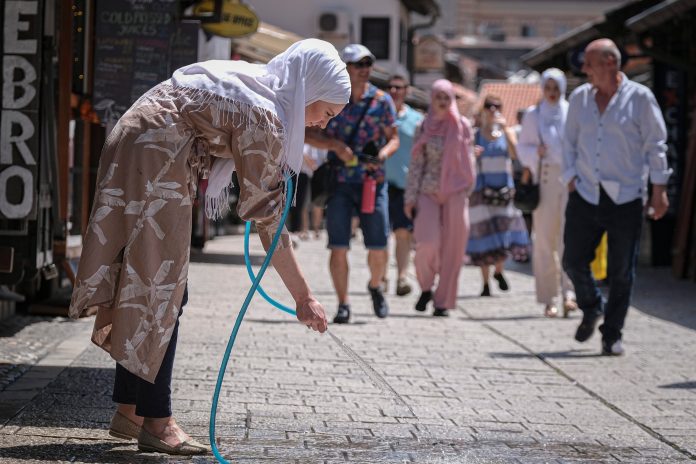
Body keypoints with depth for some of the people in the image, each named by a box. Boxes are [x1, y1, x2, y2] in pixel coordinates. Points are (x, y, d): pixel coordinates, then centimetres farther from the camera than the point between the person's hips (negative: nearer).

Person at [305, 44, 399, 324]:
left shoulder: (382, 101, 4)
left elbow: (394, 138, 9)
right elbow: (308, 134, 2)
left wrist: (381, 155, -13)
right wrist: (336, 146, -15)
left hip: (373, 182, 1)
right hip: (339, 182, -1)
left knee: (378, 248, -1)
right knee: (338, 246, -5)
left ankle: (375, 286, 29)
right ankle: (343, 305, 5)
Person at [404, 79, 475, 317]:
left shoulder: (462, 126, 6)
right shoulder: (425, 127, 5)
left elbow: (468, 162, 10)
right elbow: (416, 164, 5)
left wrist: (468, 191, 6)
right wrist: (410, 197, 0)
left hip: (455, 193, 1)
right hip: (429, 192, -1)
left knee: (452, 249, -1)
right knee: (428, 244, -15)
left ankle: (443, 302, 8)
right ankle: (426, 287, 12)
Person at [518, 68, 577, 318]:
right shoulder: (533, 115, 11)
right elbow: (522, 147, 14)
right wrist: (535, 152, -7)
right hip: (544, 182, 1)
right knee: (545, 239, -1)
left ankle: (569, 292, -16)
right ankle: (549, 299, 5)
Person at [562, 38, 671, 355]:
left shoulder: (639, 97, -3)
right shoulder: (579, 98, 8)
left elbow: (655, 145, -1)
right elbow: (570, 144, 15)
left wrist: (659, 190, -5)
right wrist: (571, 180, 5)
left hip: (625, 199, -3)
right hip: (585, 196, 3)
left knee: (621, 272, 0)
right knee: (573, 261, 0)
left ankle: (611, 335, 12)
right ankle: (592, 308, 28)